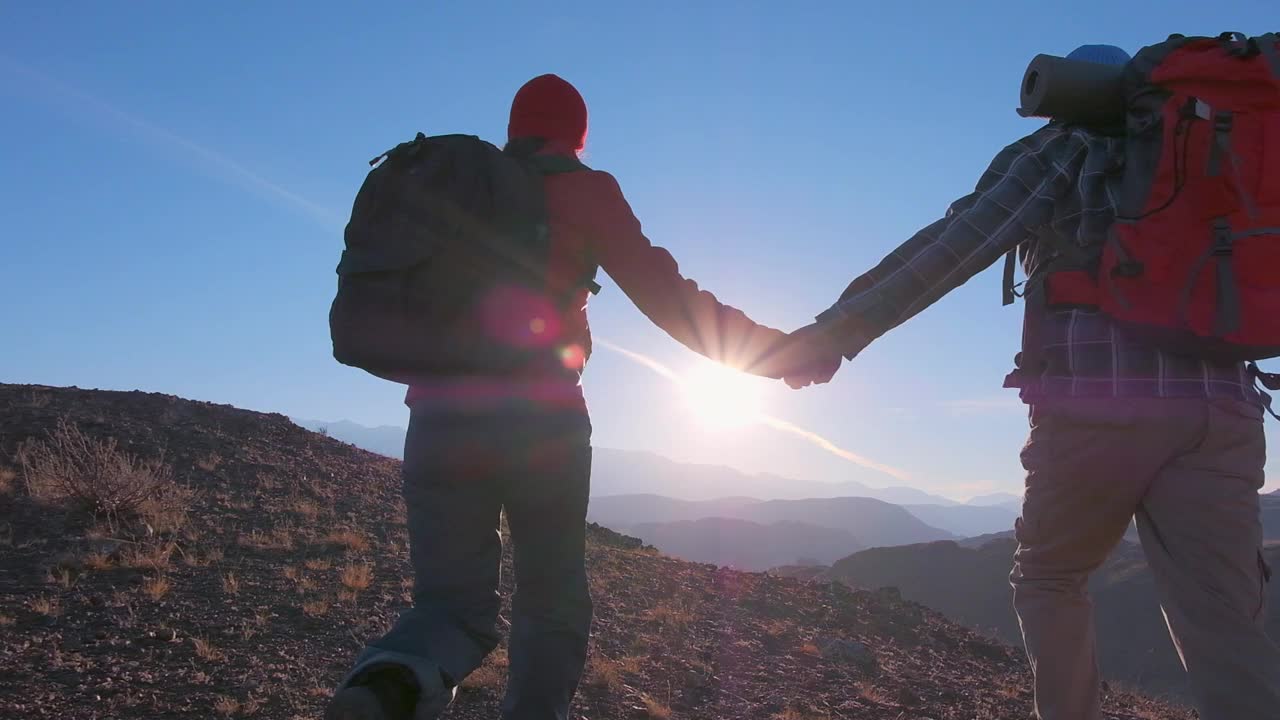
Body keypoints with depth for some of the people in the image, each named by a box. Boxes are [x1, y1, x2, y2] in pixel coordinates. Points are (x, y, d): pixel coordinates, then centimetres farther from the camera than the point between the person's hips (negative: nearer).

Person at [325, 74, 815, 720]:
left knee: (454, 605, 10)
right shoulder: (580, 189, 4)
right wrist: (769, 349, 1)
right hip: (541, 424, -3)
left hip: (439, 421, 4)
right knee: (553, 608, 14)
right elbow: (663, 292, -4)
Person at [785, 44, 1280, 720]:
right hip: (1219, 411, 4)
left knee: (1048, 579, 18)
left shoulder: (1057, 150, 11)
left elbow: (955, 245, -4)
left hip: (1096, 404, -3)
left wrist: (838, 330, -8)